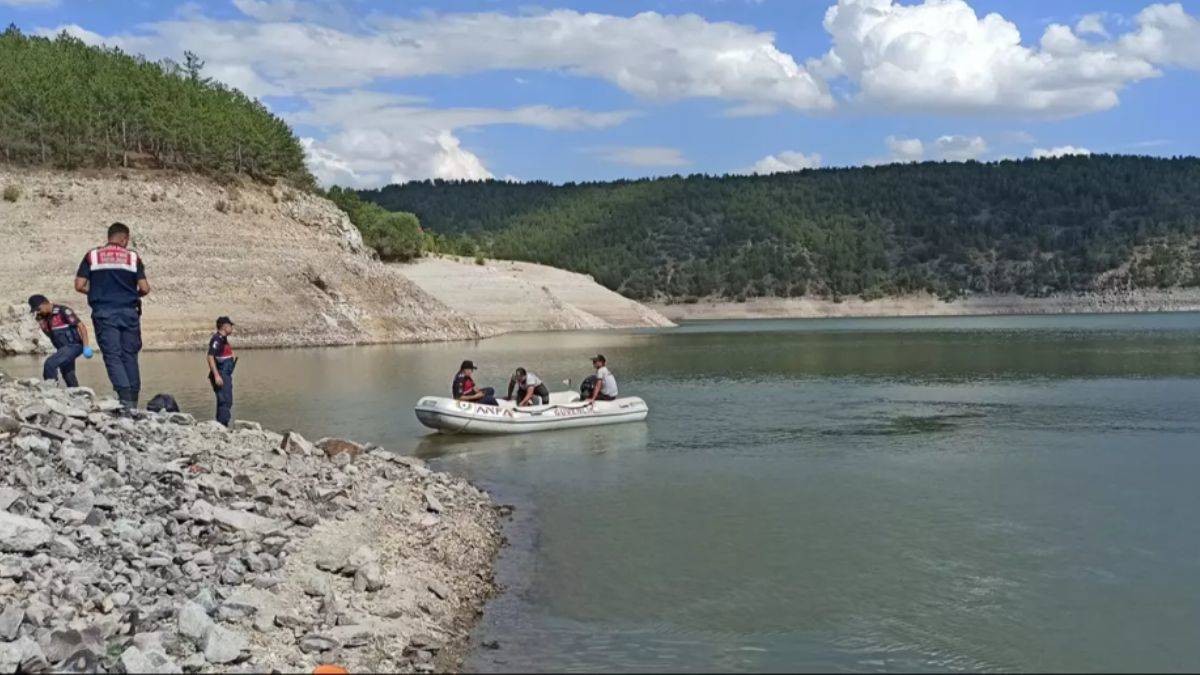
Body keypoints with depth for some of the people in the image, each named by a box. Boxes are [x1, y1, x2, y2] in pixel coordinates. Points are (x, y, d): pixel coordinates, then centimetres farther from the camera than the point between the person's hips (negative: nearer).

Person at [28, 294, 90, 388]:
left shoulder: (63, 311, -14)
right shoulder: (42, 318, 7)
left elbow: (81, 326, -16)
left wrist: (86, 347, -21)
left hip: (73, 345, -8)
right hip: (63, 348, 8)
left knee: (50, 364, -21)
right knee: (68, 376, 13)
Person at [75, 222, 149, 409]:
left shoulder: (92, 256, 5)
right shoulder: (133, 257, 4)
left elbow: (80, 285, 0)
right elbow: (145, 288, -1)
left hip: (104, 312, -1)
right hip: (129, 311, 1)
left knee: (113, 355, -3)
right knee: (130, 355, 9)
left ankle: (125, 399, -18)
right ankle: (133, 400, 10)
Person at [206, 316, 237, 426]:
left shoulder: (223, 339, 16)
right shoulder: (217, 339, -15)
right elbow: (210, 357, -24)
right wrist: (216, 376, -27)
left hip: (226, 375, 11)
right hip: (220, 375, -11)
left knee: (226, 401, 15)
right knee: (225, 401, -12)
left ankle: (222, 426, 22)